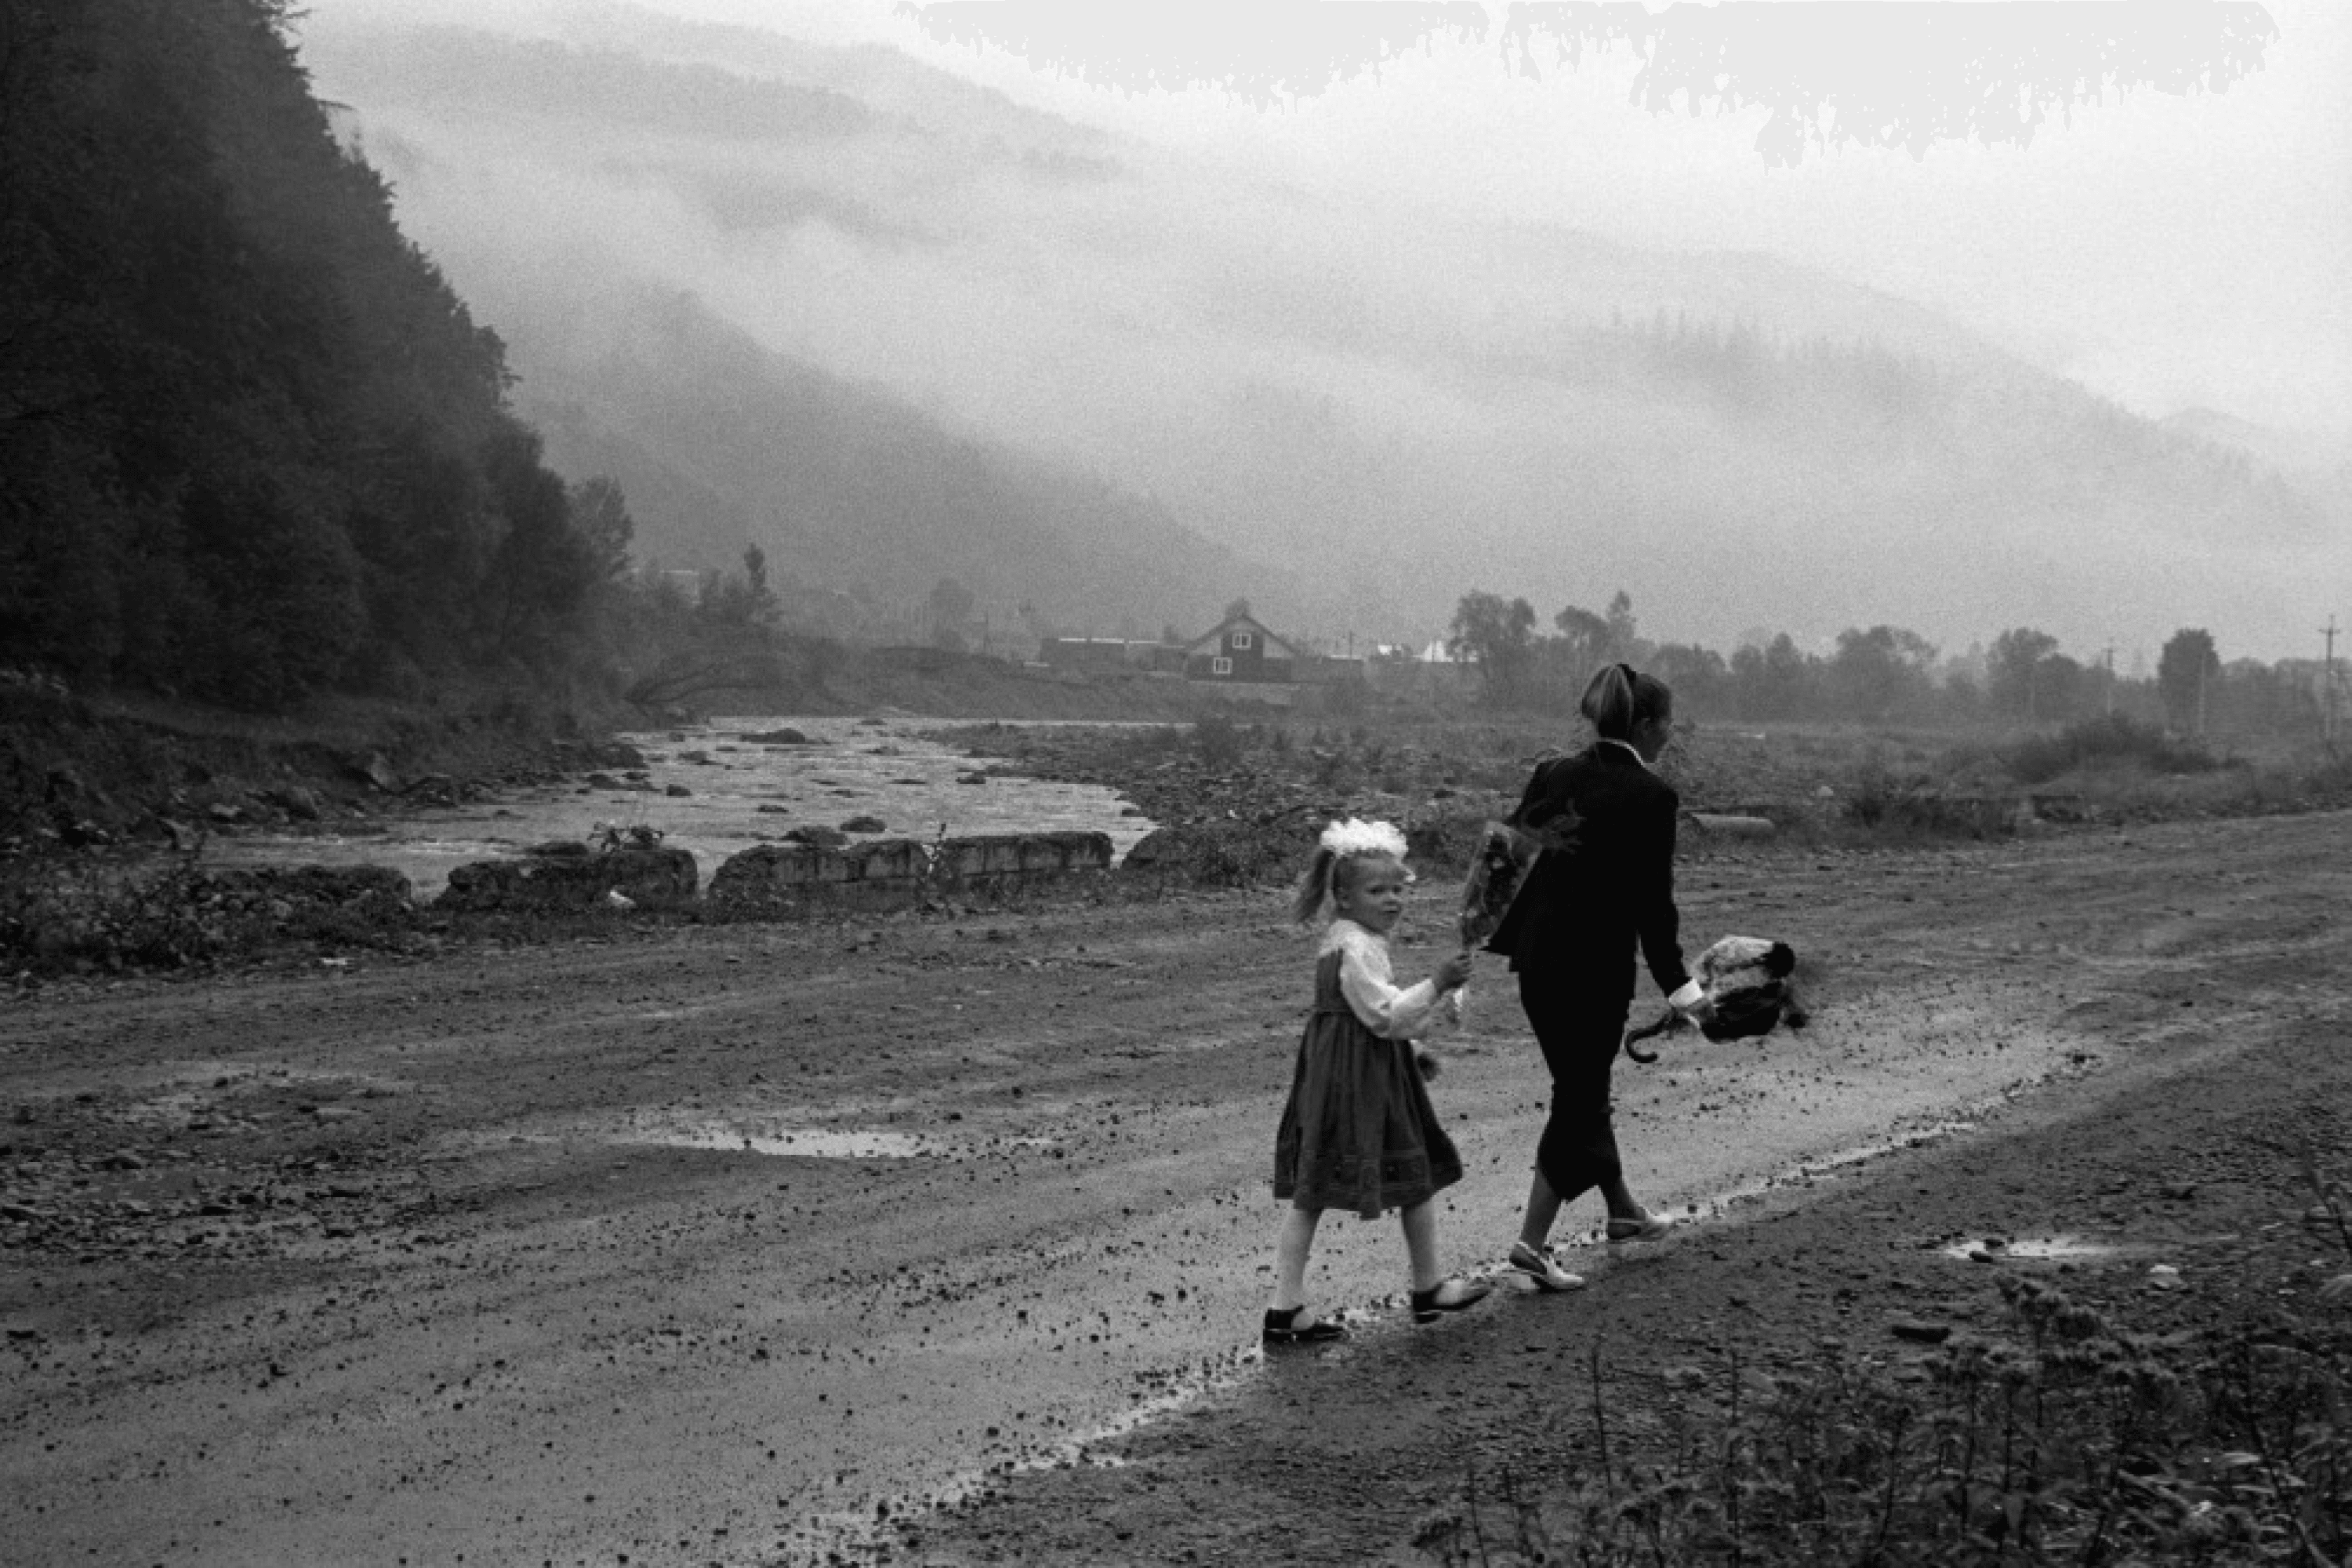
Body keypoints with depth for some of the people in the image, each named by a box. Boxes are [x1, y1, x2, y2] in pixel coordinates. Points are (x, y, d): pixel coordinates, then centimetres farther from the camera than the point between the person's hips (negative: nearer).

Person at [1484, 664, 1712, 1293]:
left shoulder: (1554, 775, 4)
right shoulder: (1650, 796, -12)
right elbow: (1652, 900, -13)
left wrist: (1502, 943, 14)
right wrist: (1678, 986, -7)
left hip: (1538, 958, 7)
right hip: (1596, 966, -7)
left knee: (1583, 1086, 21)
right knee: (1579, 1097, 3)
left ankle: (1623, 1210, 38)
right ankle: (1533, 1241, -1)